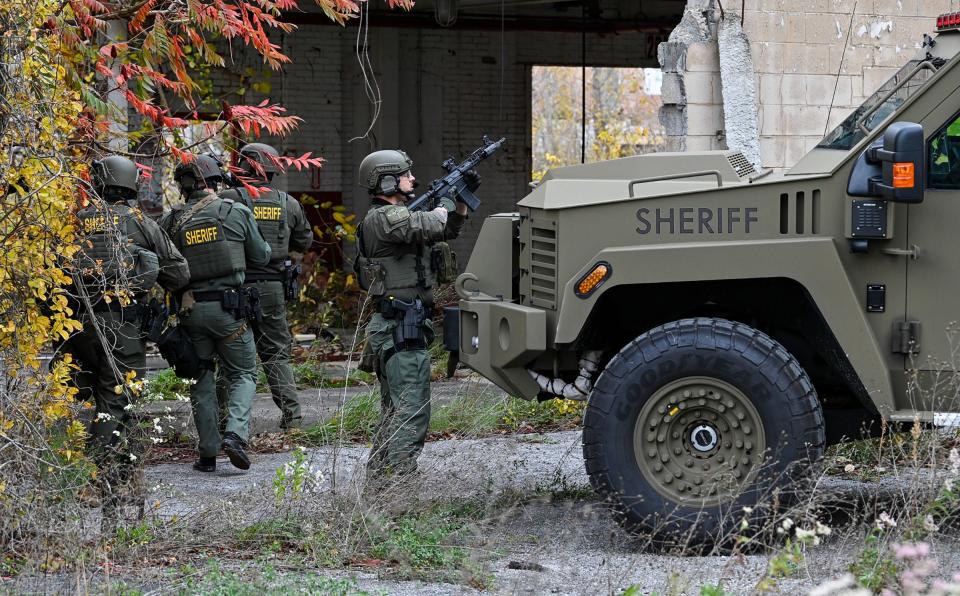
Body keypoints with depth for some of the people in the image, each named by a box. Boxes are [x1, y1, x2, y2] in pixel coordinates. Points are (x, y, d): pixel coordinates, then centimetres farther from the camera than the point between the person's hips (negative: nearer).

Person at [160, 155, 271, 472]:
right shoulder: (237, 213, -2)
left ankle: (208, 452, 11)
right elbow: (261, 256, 8)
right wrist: (266, 247, 28)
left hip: (190, 309, 2)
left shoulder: (171, 221, 0)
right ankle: (235, 433, -11)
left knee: (201, 379, 13)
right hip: (228, 307, -2)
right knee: (243, 374, 11)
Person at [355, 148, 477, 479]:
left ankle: (378, 473, 19)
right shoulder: (383, 217, -13)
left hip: (391, 328, 11)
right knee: (412, 410, -12)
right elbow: (431, 227, -29)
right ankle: (399, 475, -15)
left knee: (394, 410, 15)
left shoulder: (398, 214, 18)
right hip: (402, 328, -11)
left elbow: (449, 229, 26)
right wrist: (443, 206, -7)